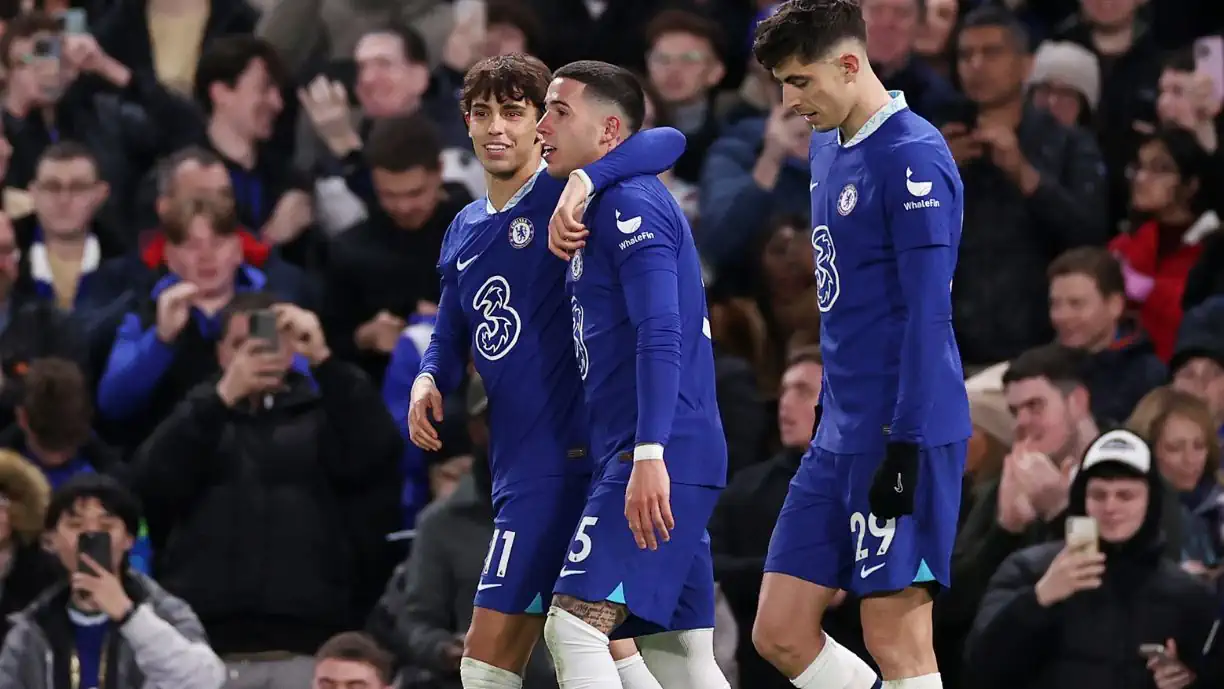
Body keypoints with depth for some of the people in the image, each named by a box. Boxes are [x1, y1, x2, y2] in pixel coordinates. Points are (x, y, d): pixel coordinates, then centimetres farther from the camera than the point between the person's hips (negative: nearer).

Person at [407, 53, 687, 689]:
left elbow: (669, 142, -22)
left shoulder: (562, 194, -8)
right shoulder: (463, 232, 15)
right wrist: (428, 380, 3)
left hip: (562, 458, -8)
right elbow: (451, 337, 25)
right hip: (517, 463, 8)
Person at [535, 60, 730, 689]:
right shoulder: (605, 207, 22)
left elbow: (660, 337, -21)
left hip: (657, 464, -10)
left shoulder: (629, 203, -10)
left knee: (573, 627, -17)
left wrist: (649, 456, -28)